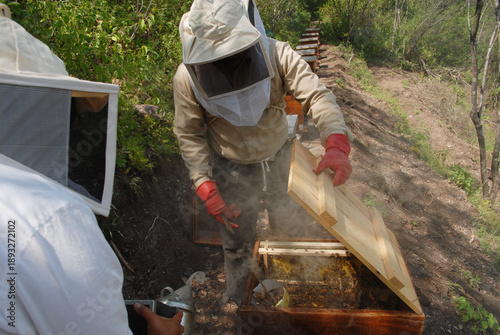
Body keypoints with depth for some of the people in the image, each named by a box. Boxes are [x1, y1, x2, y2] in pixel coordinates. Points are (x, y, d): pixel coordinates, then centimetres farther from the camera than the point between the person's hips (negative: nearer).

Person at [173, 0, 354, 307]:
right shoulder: (188, 78, -22)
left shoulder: (276, 54, -23)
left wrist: (337, 144, -44)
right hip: (232, 171, -1)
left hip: (279, 160, 2)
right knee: (238, 244, 17)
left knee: (290, 232, 22)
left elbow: (316, 94, -26)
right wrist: (206, 187, -19)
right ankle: (238, 303, 49)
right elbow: (190, 134, -12)